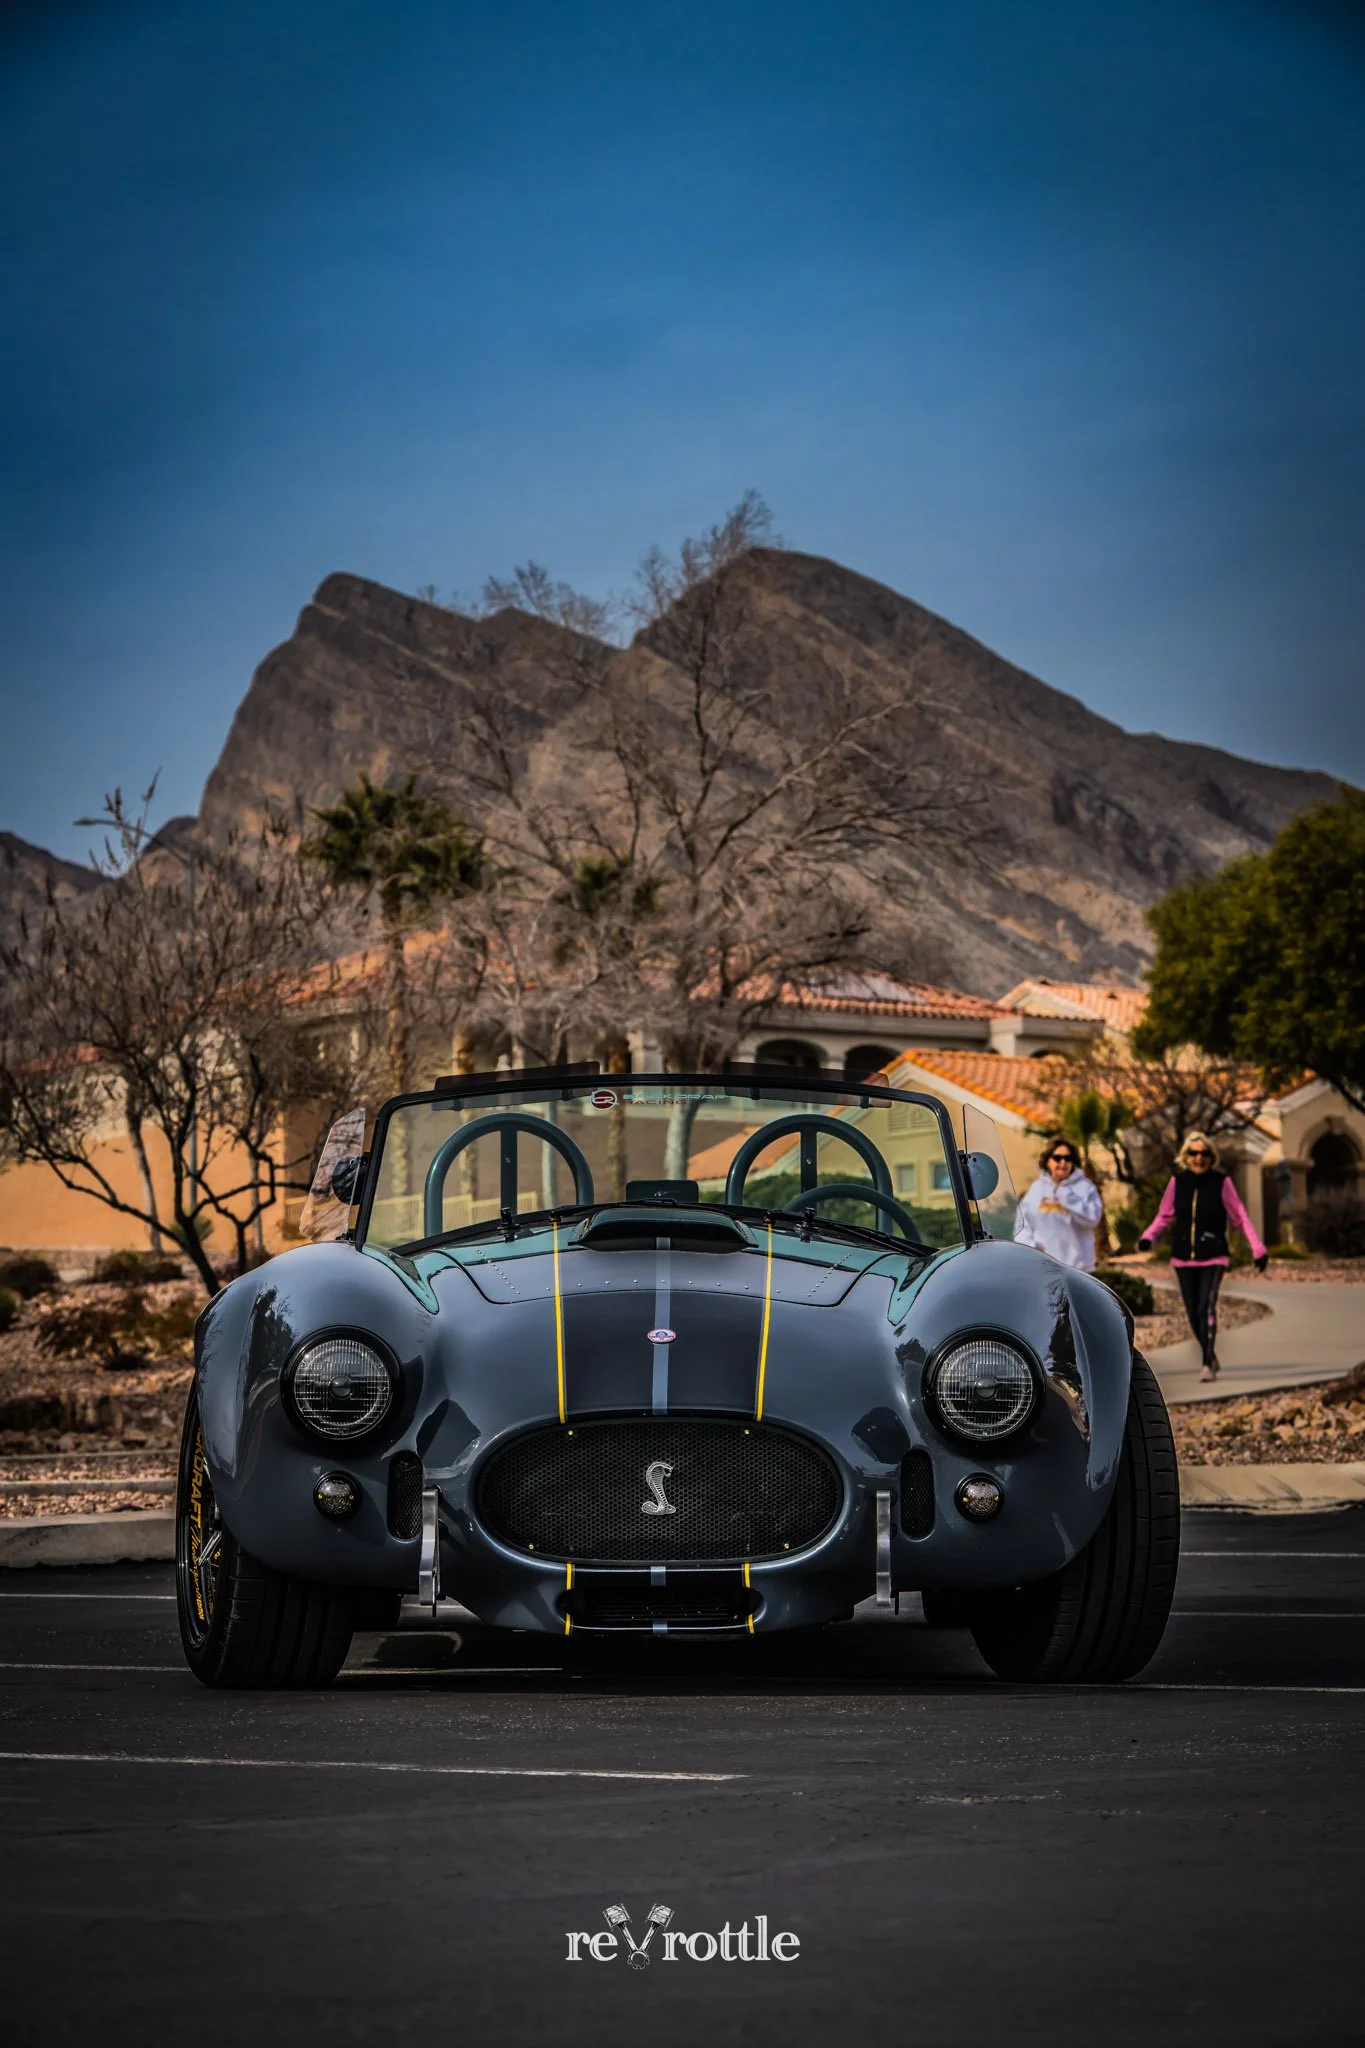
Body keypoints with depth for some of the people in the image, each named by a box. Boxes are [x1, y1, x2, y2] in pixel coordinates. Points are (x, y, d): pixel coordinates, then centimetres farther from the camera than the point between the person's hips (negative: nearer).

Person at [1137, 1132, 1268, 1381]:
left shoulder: (1221, 1182, -5)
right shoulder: (1177, 1182, 2)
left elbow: (1240, 1218, -1)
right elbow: (1164, 1216, 10)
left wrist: (1258, 1249, -6)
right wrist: (1148, 1236, -7)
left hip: (1213, 1257, -3)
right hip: (1183, 1258, 3)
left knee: (1206, 1307, -19)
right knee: (1193, 1312, 6)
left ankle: (1208, 1364, -16)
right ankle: (1210, 1356, 28)